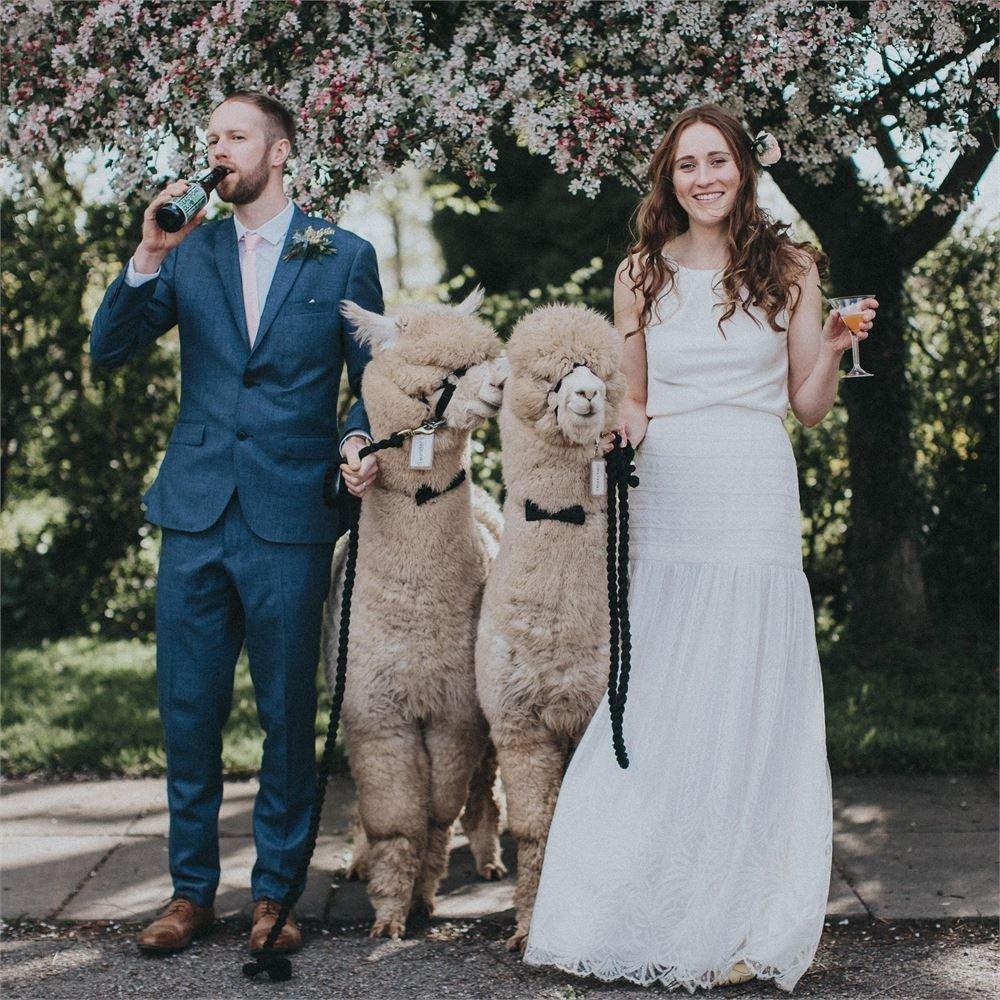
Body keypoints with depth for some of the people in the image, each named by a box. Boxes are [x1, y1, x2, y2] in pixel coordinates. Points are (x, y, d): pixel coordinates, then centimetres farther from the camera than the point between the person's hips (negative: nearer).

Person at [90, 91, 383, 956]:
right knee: (189, 712, 7)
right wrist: (149, 257, -11)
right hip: (197, 514, 3)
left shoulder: (344, 256, 4)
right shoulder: (190, 251, 10)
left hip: (291, 519, -2)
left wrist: (358, 440, -14)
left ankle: (275, 893, 17)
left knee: (289, 714, 4)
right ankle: (192, 891, 20)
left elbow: (371, 375, 6)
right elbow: (109, 349, 2)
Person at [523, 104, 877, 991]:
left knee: (747, 704, 0)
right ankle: (653, 914, 12)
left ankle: (738, 924, 10)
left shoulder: (788, 268, 7)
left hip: (755, 504, -1)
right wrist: (614, 433, -4)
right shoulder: (643, 274, 10)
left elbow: (809, 407, 9)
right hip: (667, 506, 1)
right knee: (655, 707, 0)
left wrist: (834, 347, -8)